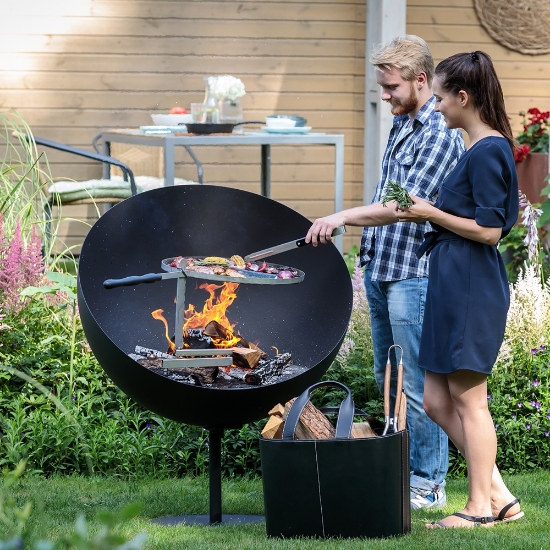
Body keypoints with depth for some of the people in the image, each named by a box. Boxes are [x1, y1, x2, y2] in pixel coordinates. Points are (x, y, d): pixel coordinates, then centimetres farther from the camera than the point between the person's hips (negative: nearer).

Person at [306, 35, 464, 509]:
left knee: (419, 385, -4)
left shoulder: (440, 136, -16)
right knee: (387, 380, 15)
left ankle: (429, 484, 3)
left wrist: (344, 216, -30)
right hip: (381, 270, 10)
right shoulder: (401, 125, 14)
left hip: (414, 275, -10)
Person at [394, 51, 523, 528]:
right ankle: (499, 496, 16)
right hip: (453, 286, 10)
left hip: (472, 287, -10)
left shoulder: (487, 152, -15)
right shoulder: (483, 149, 15)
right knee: (437, 400, 11)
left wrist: (431, 214, -11)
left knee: (467, 398, -1)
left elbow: (489, 230, -19)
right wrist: (429, 215, 12)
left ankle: (481, 507, 9)